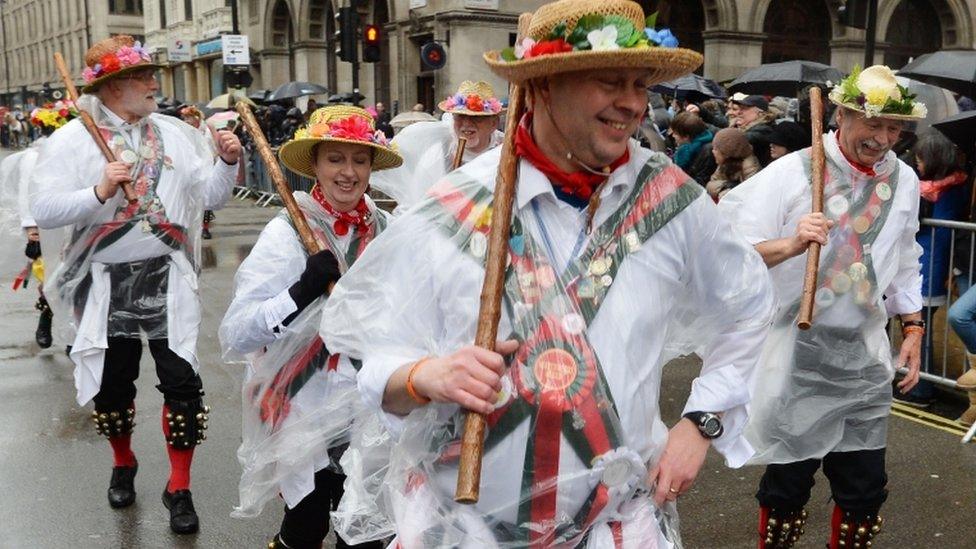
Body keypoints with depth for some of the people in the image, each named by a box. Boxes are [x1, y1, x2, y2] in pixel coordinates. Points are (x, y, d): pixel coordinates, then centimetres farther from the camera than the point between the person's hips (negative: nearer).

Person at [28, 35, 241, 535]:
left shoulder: (176, 134, 6)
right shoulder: (71, 141, -2)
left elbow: (209, 196, 6)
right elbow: (44, 212, -9)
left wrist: (227, 162, -11)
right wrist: (99, 192, -22)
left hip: (169, 282, 1)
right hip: (107, 285, -1)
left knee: (182, 382, -3)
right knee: (112, 383, 13)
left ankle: (179, 487, 13)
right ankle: (123, 464, 41)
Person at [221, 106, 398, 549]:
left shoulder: (385, 229, -1)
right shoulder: (287, 233, -14)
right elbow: (234, 337, -22)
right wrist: (301, 292, -32)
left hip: (371, 415, 5)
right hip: (307, 417, -5)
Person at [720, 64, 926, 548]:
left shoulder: (904, 180, 6)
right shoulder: (791, 172, -11)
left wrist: (912, 327, 14)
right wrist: (792, 245, -32)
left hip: (864, 360, 5)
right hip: (796, 358, -4)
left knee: (865, 489, 11)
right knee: (788, 482, 8)